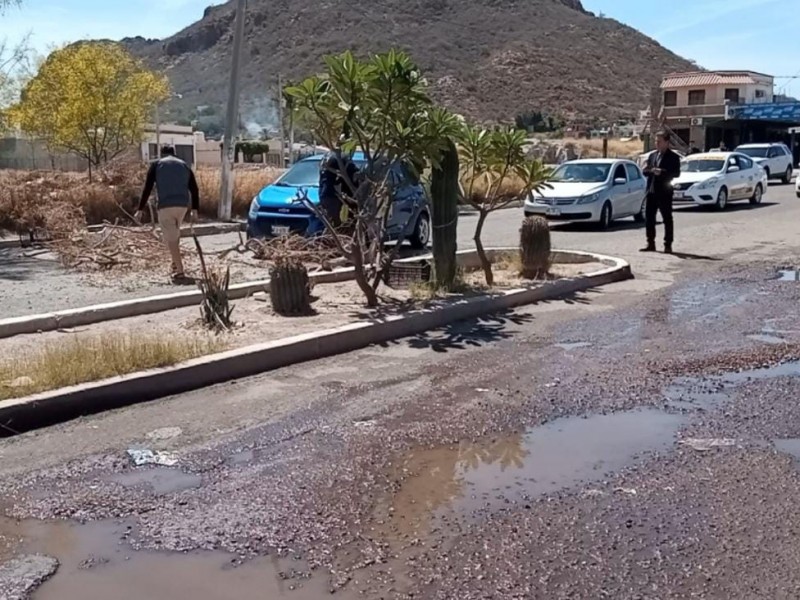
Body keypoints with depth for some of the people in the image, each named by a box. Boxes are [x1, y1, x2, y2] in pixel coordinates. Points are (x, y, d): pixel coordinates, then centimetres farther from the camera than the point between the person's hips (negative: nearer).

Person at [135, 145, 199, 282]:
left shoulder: (156, 164, 10)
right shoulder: (184, 165, 19)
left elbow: (147, 189, 2)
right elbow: (194, 189, 11)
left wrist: (140, 210, 3)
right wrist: (194, 210, 12)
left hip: (165, 205, -4)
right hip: (182, 205, 4)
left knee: (171, 239, -3)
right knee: (175, 233, 27)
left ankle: (179, 273, -10)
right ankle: (176, 263, 32)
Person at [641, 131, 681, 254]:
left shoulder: (673, 157, -2)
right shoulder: (652, 156, 16)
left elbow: (676, 173, -11)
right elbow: (646, 172, 17)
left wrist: (661, 172, -22)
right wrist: (647, 170, -6)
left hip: (664, 192, -6)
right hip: (651, 191, 6)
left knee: (667, 219, 0)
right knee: (649, 218, 5)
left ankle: (668, 245, 3)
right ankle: (651, 244, 13)